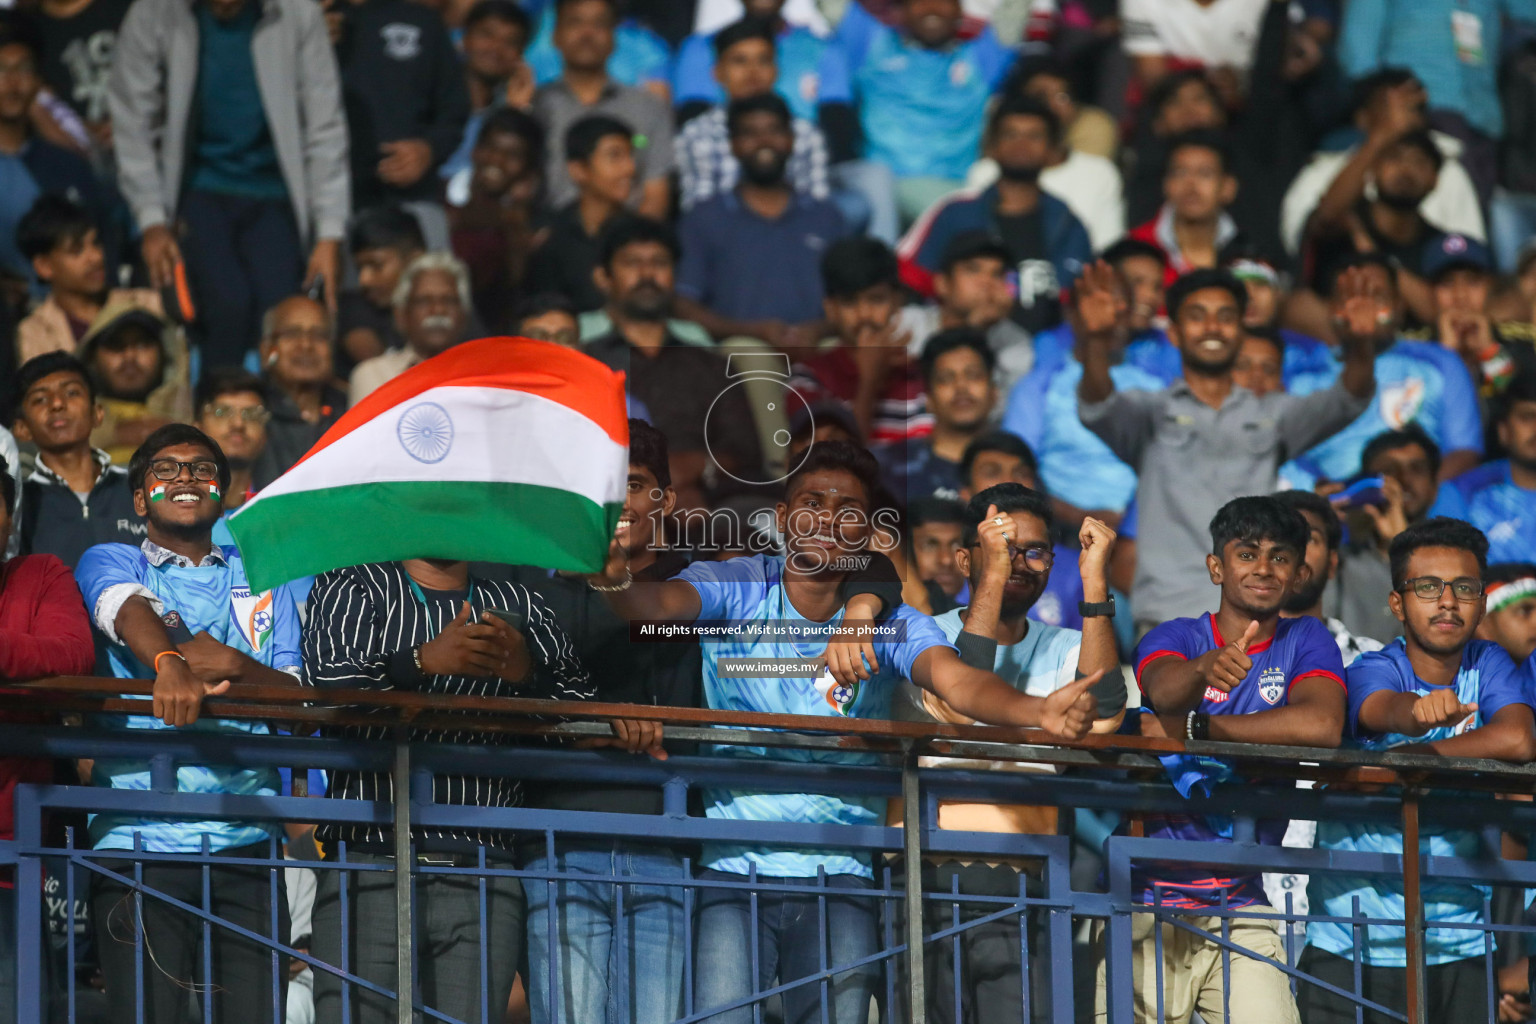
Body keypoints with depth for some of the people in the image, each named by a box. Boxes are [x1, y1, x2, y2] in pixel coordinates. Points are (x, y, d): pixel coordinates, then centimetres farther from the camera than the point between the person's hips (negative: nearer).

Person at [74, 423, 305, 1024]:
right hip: (140, 834, -2)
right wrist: (169, 662, -35)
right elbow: (131, 611, -12)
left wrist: (235, 666, -11)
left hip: (245, 835, 2)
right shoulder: (109, 563, 13)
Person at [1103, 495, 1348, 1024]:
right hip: (1147, 899, -1)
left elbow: (1321, 725, -14)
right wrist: (1206, 669, -43)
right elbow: (1164, 689, -19)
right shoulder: (1173, 638, 5)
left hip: (1241, 906, 1)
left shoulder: (1305, 641, 6)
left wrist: (1191, 729, -13)